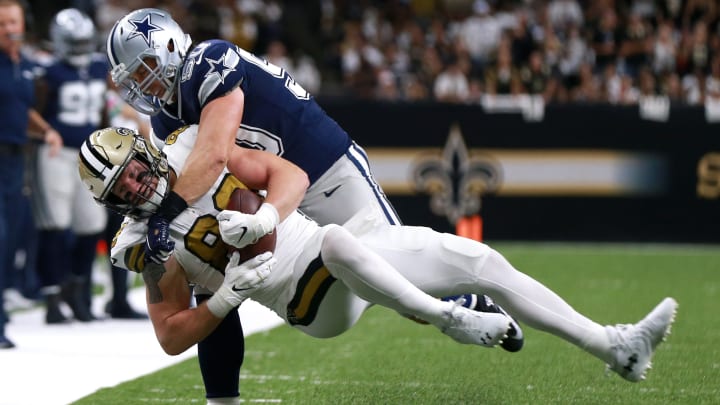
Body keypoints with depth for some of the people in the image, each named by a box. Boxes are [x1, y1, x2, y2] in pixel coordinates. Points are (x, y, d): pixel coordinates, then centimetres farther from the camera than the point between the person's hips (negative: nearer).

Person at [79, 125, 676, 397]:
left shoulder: (199, 155, 6)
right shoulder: (151, 246, -1)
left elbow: (292, 174, 2)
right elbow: (173, 335, -2)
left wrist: (261, 219, -17)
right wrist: (227, 297, -18)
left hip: (353, 256, 5)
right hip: (318, 303, -5)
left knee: (485, 262, -1)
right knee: (337, 241, -41)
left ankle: (613, 347, 4)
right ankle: (451, 320, -33)